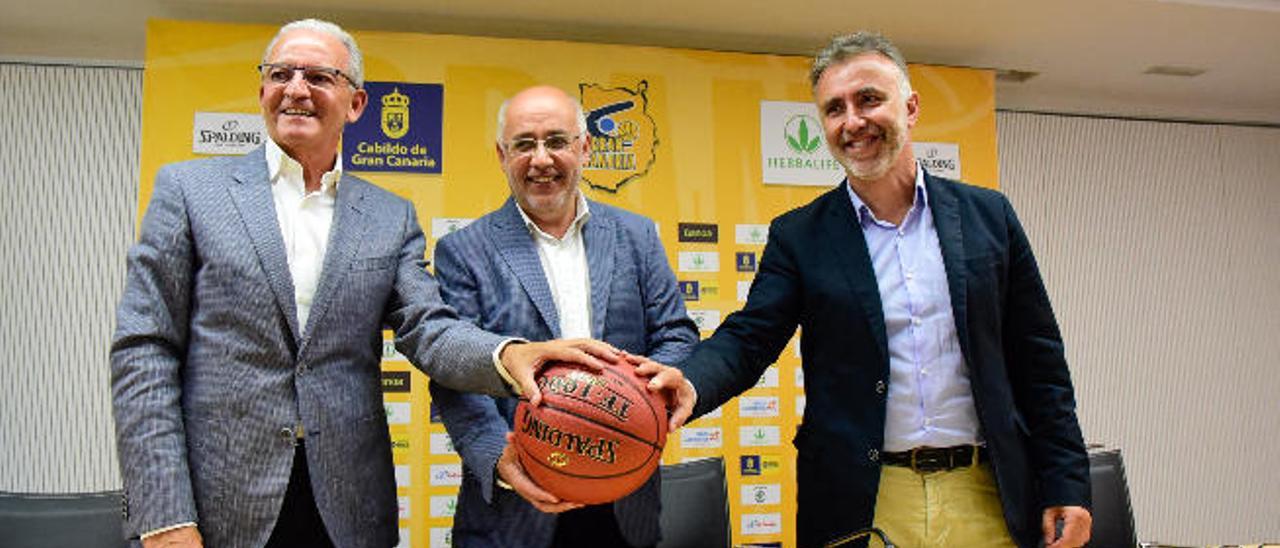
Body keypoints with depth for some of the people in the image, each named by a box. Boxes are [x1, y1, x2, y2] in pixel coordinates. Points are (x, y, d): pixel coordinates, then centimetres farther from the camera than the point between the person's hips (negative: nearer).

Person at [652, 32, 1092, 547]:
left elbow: (1038, 362, 6)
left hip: (984, 498, 2)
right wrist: (683, 385, -30)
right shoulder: (798, 235, 1)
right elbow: (747, 340, -8)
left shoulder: (987, 215, 4)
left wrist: (1066, 485, 2)